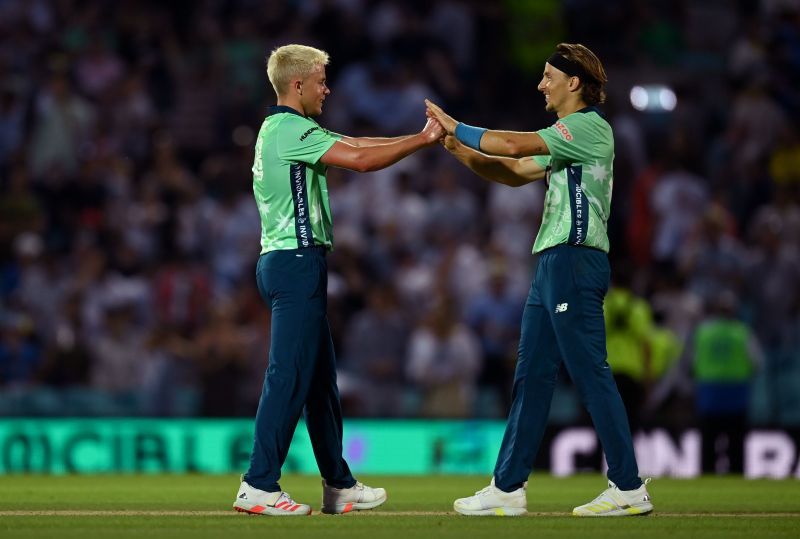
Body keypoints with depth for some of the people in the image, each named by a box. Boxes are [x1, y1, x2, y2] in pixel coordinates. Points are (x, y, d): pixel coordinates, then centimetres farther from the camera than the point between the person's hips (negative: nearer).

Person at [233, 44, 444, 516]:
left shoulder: (285, 129, 18)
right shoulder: (290, 130, -13)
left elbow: (355, 145, 17)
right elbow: (360, 159, -19)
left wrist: (420, 136, 12)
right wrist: (423, 141, -10)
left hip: (293, 263, 11)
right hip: (296, 262, -11)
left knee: (320, 379, 13)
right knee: (291, 377, -10)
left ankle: (339, 485, 18)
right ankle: (259, 486, -10)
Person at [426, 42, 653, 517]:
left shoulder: (590, 126, -9)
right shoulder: (568, 137, 22)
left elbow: (515, 145, -15)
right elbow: (515, 172, 25)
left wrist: (458, 129, -4)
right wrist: (460, 150, 15)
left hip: (577, 260, -10)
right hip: (555, 263, 10)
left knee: (591, 373, -9)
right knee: (532, 375, 9)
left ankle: (629, 487, -7)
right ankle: (509, 487, 12)